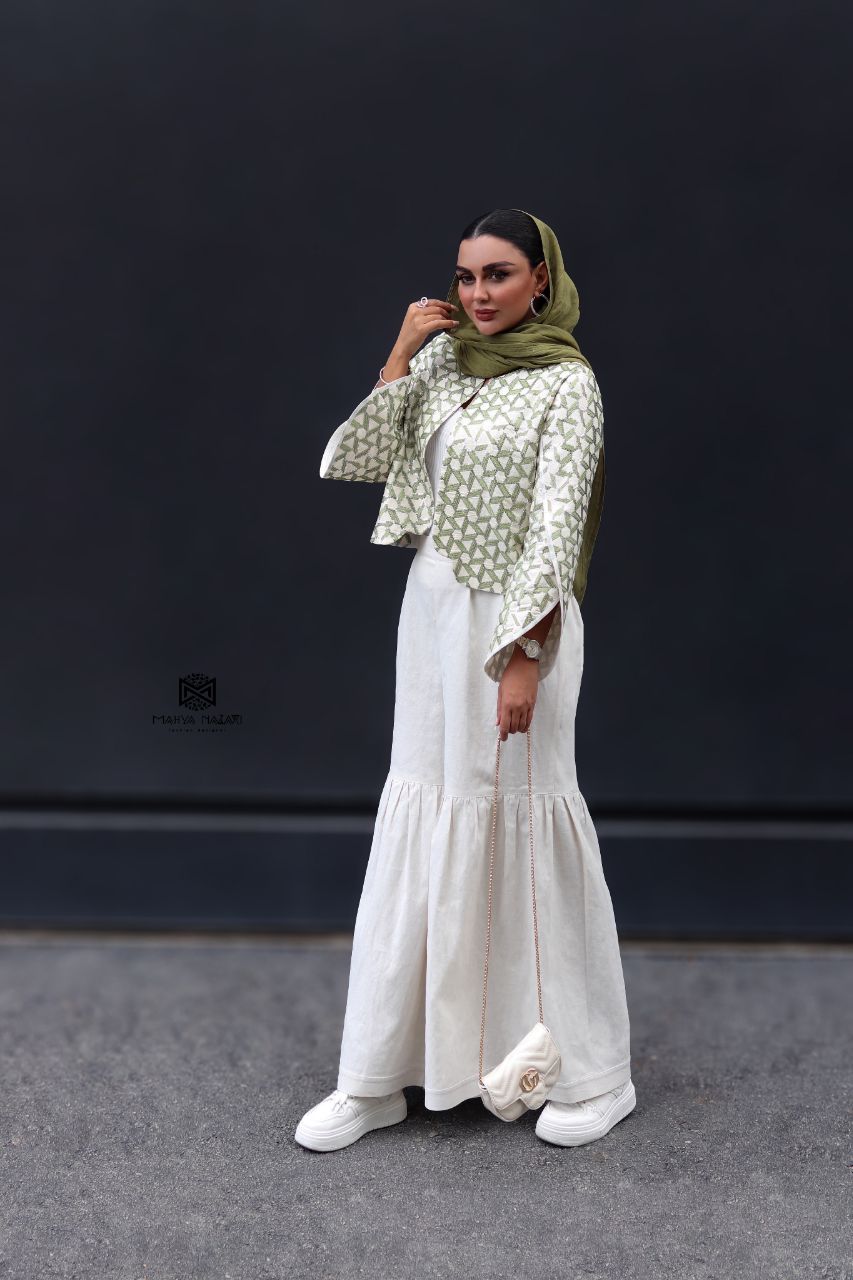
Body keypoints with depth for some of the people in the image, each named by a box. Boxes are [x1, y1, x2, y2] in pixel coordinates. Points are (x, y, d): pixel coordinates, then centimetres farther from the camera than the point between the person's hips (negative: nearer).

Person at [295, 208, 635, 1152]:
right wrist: (399, 354, -4)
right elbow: (356, 461, 4)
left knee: (522, 823, 1)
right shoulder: (443, 357, 8)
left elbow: (556, 528, -15)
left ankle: (592, 1076, 20)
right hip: (430, 611, 6)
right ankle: (377, 1079, 21)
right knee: (419, 824, 10)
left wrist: (526, 658, -19)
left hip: (515, 622, -6)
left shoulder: (567, 383, -9)